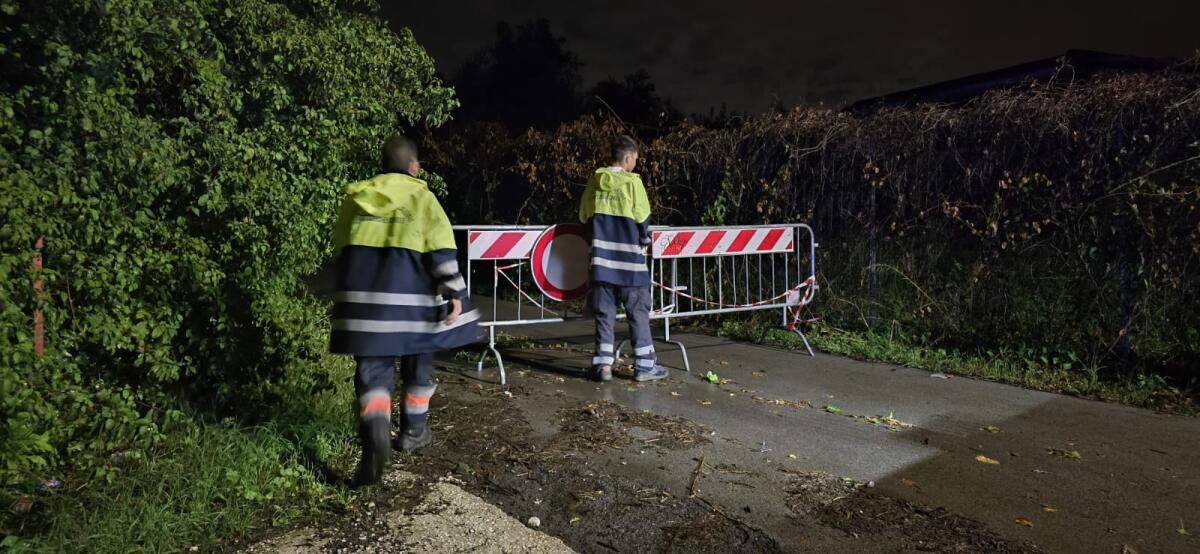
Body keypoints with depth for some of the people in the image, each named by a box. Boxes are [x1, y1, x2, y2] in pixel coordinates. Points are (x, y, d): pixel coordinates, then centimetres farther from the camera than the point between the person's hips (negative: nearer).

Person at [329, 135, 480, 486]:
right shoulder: (420, 196, 1)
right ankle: (414, 429, 26)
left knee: (372, 364, 2)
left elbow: (340, 245, 19)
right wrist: (454, 292, -8)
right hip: (408, 289, -2)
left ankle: (375, 429, -23)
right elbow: (441, 248, -8)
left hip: (360, 289, 3)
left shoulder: (356, 196, 14)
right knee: (417, 359, 16)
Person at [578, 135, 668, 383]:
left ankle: (603, 364, 9)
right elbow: (643, 217, -7)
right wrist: (645, 240, 11)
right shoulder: (632, 182, -7)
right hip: (629, 259, -4)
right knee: (638, 311, 5)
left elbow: (584, 216, 11)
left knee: (604, 311, 10)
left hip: (602, 258, 4)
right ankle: (644, 365, 8)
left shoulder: (595, 181, 6)